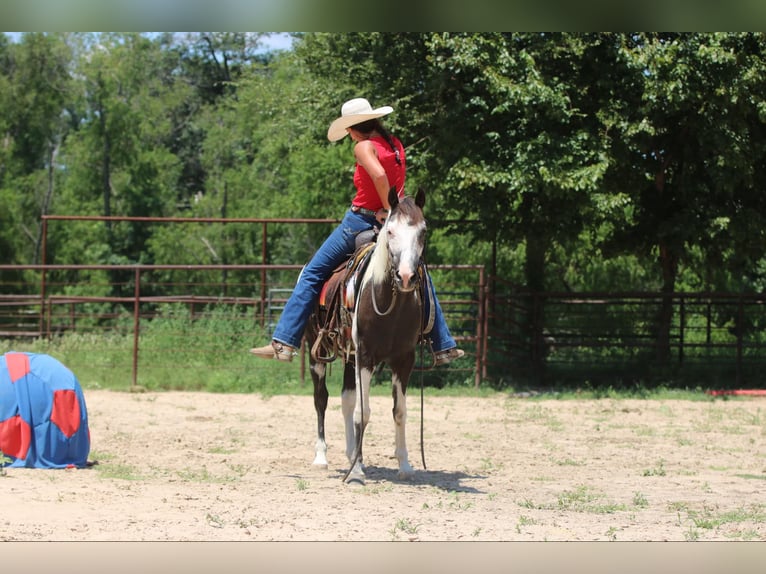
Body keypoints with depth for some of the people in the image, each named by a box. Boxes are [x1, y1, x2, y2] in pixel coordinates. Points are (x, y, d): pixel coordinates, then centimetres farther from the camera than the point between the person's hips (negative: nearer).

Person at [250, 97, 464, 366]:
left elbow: (379, 175, -30)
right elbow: (397, 184, 7)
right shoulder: (396, 144, 8)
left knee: (312, 275, 4)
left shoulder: (364, 147, -12)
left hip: (360, 221, -6)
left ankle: (284, 342, -2)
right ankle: (443, 346, 25)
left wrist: (388, 210, -19)